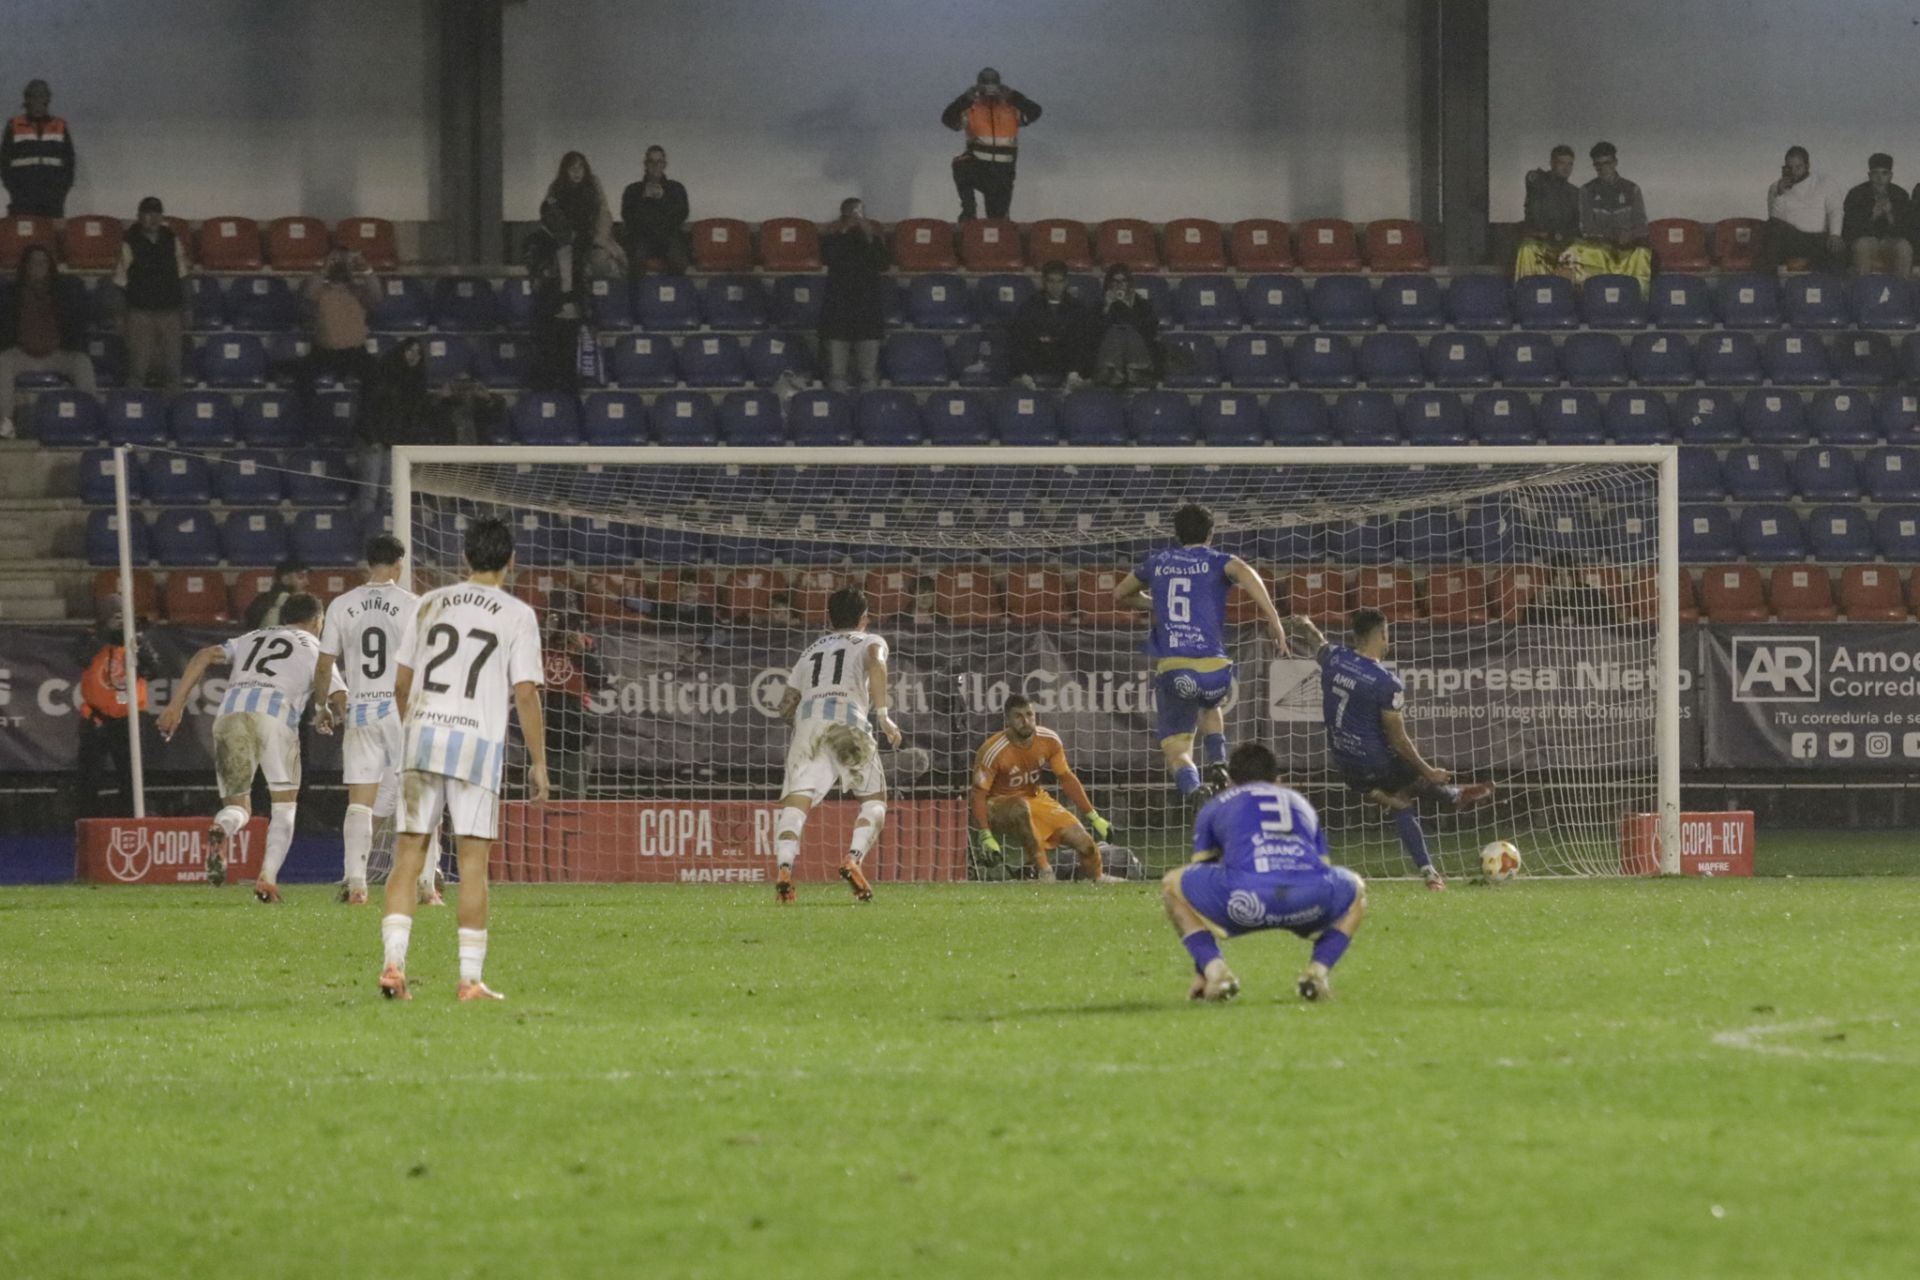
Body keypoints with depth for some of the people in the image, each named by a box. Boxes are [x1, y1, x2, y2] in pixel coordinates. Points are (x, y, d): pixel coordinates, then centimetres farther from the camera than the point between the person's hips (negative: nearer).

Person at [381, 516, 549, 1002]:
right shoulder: (517, 616, 0)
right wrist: (538, 763, 1)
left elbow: (401, 684, 13)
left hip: (422, 734, 3)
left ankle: (393, 962, -6)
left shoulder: (430, 604, 10)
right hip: (479, 743, -3)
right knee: (473, 862, 0)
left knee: (408, 856, 6)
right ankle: (471, 978, 0)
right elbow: (526, 693, -5)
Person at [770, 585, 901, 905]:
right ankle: (854, 858, -15)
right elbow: (875, 663, -3)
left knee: (796, 801, -8)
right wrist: (882, 714, -5)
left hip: (807, 722, 3)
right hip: (849, 720, -3)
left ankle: (784, 867, -32)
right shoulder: (869, 641, 22)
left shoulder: (810, 651, 34)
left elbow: (786, 707, 28)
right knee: (874, 800, 10)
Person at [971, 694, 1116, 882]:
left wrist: (1093, 817, -1)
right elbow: (979, 794, -22)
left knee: (1080, 837, -3)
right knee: (1021, 808, -41)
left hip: (1034, 798, 5)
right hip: (998, 805, -5)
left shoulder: (1049, 740, -10)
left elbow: (1066, 779, 0)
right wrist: (986, 835, -32)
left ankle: (1097, 877, 30)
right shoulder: (993, 752, -26)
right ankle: (1042, 868, -29)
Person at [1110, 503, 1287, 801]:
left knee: (1175, 748, 3)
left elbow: (1120, 595, 36)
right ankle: (1217, 763, 11)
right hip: (1213, 668, 0)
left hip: (1171, 670, 0)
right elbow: (1245, 572, -15)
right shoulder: (1215, 561, 9)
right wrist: (1274, 621, -17)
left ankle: (1194, 792, -30)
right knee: (1209, 704, 35)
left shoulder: (1158, 563, 19)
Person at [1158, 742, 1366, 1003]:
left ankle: (1212, 969, 5)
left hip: (1245, 895, -1)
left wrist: (1200, 970, 44)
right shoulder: (1301, 803, 39)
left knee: (1171, 885, 27)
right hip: (1310, 900, 1)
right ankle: (1319, 969, 12)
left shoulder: (1215, 807, 34)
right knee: (1356, 889, 36)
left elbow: (1198, 885, 37)